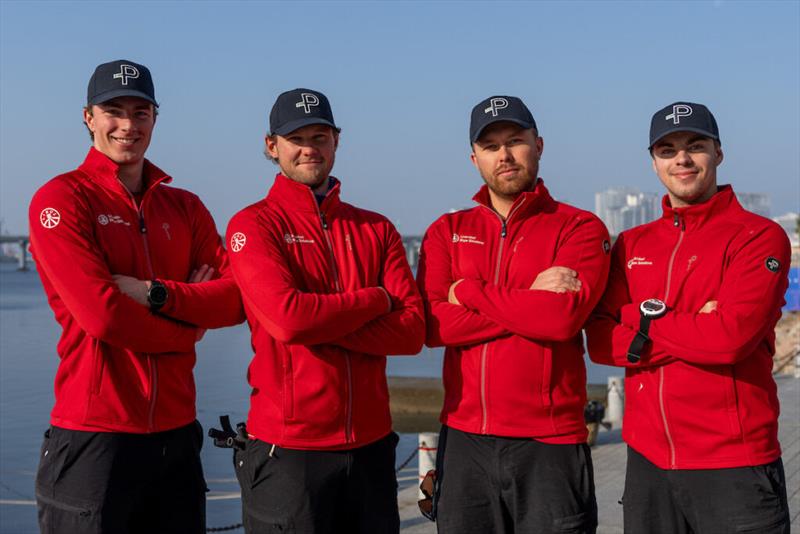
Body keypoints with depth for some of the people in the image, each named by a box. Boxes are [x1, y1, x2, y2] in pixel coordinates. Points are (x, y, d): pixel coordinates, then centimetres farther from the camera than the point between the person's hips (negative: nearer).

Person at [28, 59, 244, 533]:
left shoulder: (185, 207, 12)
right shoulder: (60, 200, -6)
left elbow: (236, 299, 0)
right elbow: (101, 315, -17)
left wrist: (155, 294, -14)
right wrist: (189, 324, -5)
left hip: (177, 432, 6)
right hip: (95, 435, -5)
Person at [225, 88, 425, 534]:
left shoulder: (377, 229, 10)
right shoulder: (253, 225, -3)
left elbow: (413, 329, -2)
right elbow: (286, 318, -20)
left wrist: (320, 321, -15)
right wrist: (375, 300, -7)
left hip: (372, 444, 4)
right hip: (288, 448, -4)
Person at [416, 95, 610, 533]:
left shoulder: (580, 229, 1)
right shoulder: (447, 232, 10)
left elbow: (563, 316, -17)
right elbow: (433, 325, -6)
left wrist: (468, 292, -8)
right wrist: (530, 304, -12)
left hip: (549, 443, -3)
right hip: (463, 439, 3)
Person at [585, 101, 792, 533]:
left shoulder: (759, 236, -5)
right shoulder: (631, 245, 11)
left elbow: (731, 336, -18)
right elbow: (600, 342, 1)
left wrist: (642, 322, -6)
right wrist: (691, 329, -12)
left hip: (734, 466, -4)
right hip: (647, 463, 5)